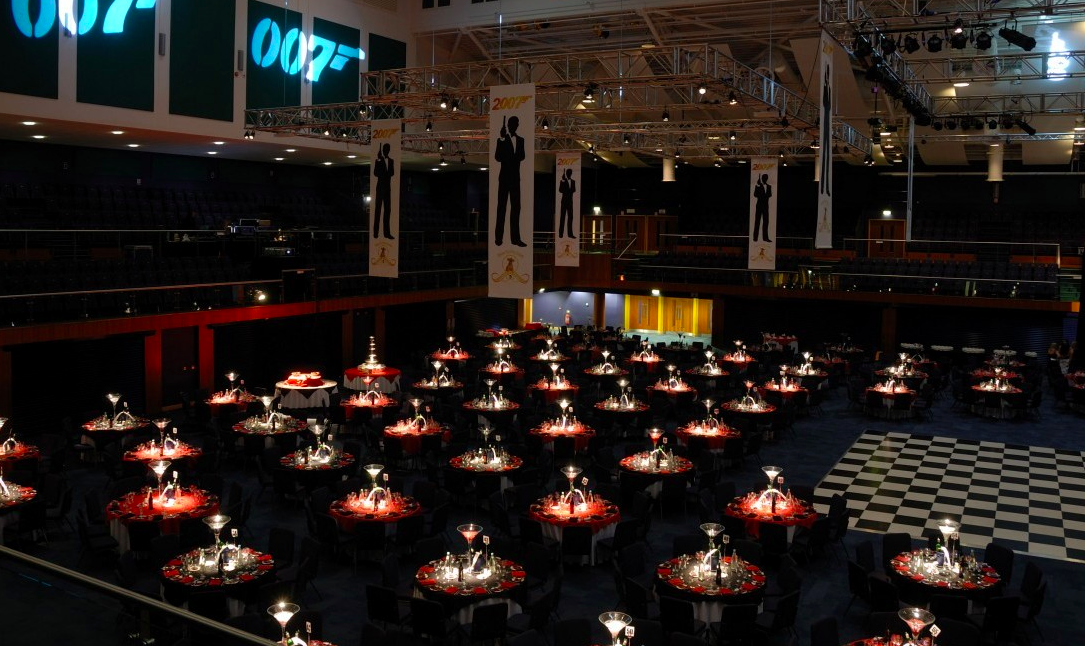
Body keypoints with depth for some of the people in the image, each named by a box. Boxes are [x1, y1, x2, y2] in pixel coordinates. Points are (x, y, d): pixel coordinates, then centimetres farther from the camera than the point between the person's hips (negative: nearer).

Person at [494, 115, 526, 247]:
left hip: (515, 178, 4)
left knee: (516, 207, 3)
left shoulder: (521, 140, 10)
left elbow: (522, 156, 6)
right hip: (504, 177, -4)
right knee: (502, 207, -1)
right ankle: (498, 237, 2)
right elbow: (498, 157, -13)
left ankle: (515, 237, 6)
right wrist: (502, 139, -21)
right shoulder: (502, 140, -3)